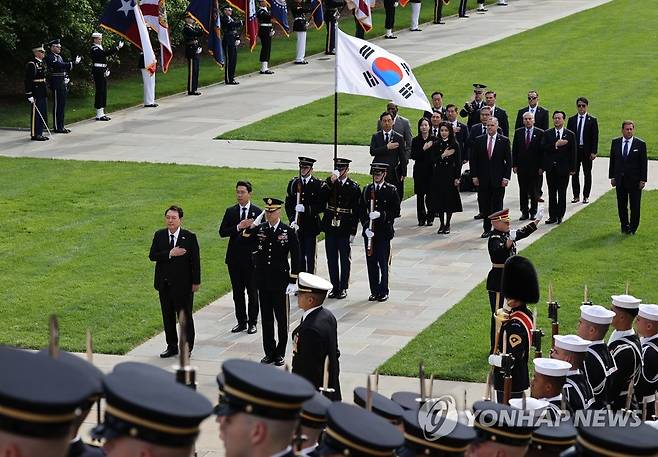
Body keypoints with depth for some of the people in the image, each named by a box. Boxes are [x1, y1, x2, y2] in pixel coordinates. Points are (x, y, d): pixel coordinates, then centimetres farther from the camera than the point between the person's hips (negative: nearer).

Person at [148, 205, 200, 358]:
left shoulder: (189, 237, -6)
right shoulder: (159, 235, 3)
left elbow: (195, 261, -5)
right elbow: (152, 256, -7)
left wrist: (196, 282, -7)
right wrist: (170, 254, -20)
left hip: (183, 284, -4)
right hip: (164, 284, 4)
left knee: (185, 317, 3)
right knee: (168, 316, 11)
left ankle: (187, 348, 13)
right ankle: (172, 346, 22)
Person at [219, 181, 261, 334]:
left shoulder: (257, 212, -2)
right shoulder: (230, 211, 6)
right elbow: (222, 232, -4)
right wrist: (238, 227, -17)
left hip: (251, 257, -3)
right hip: (235, 258, 3)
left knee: (252, 292, 3)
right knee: (237, 292, 9)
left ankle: (252, 322, 11)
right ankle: (241, 322, 18)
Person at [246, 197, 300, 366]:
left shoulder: (288, 232, -6)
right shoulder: (259, 228, 3)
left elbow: (296, 258, -4)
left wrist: (293, 281, -8)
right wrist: (251, 227, -14)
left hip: (280, 282, -3)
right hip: (263, 281, 3)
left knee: (282, 319, 6)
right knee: (266, 319, 10)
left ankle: (280, 354, 16)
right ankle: (269, 353, 20)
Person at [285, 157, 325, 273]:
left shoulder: (318, 184, -2)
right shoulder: (293, 183, 8)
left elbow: (321, 206, -5)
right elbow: (288, 205, 8)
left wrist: (306, 209, -19)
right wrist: (292, 220, -6)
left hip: (311, 225, -3)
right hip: (297, 225, 3)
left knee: (310, 255, -3)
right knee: (299, 254, 5)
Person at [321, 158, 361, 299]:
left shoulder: (354, 187, -2)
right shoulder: (329, 184, 5)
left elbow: (356, 212, -2)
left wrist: (353, 232, -7)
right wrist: (331, 181, -19)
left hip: (345, 229, -3)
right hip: (330, 228, 3)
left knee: (345, 259, 5)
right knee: (331, 259, 8)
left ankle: (343, 288, 12)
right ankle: (335, 287, 17)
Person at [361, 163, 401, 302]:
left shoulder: (391, 190, -2)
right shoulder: (367, 190, 9)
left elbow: (396, 212, -4)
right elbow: (362, 211, 7)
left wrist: (381, 215, -18)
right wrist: (366, 227, -6)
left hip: (384, 231, -3)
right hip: (369, 232, 3)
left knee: (383, 263, -2)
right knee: (371, 262, 5)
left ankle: (383, 292, 6)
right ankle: (374, 292, 14)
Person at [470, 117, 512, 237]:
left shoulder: (504, 141, 1)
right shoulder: (479, 140, 6)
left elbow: (508, 160, 0)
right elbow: (473, 159, 6)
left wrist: (506, 177, -7)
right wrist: (474, 176, -1)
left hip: (498, 179, -2)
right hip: (483, 179, 2)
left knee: (497, 205, 2)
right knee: (484, 205, 4)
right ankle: (487, 229, 12)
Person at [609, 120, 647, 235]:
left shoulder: (640, 144, -4)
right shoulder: (615, 143, 5)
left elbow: (643, 163, -4)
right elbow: (612, 160, 9)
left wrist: (643, 180, -8)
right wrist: (612, 177, 4)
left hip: (635, 180, -3)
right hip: (620, 180, 3)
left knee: (635, 206, 2)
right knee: (621, 205, 9)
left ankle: (633, 228, 12)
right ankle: (624, 226, 23)